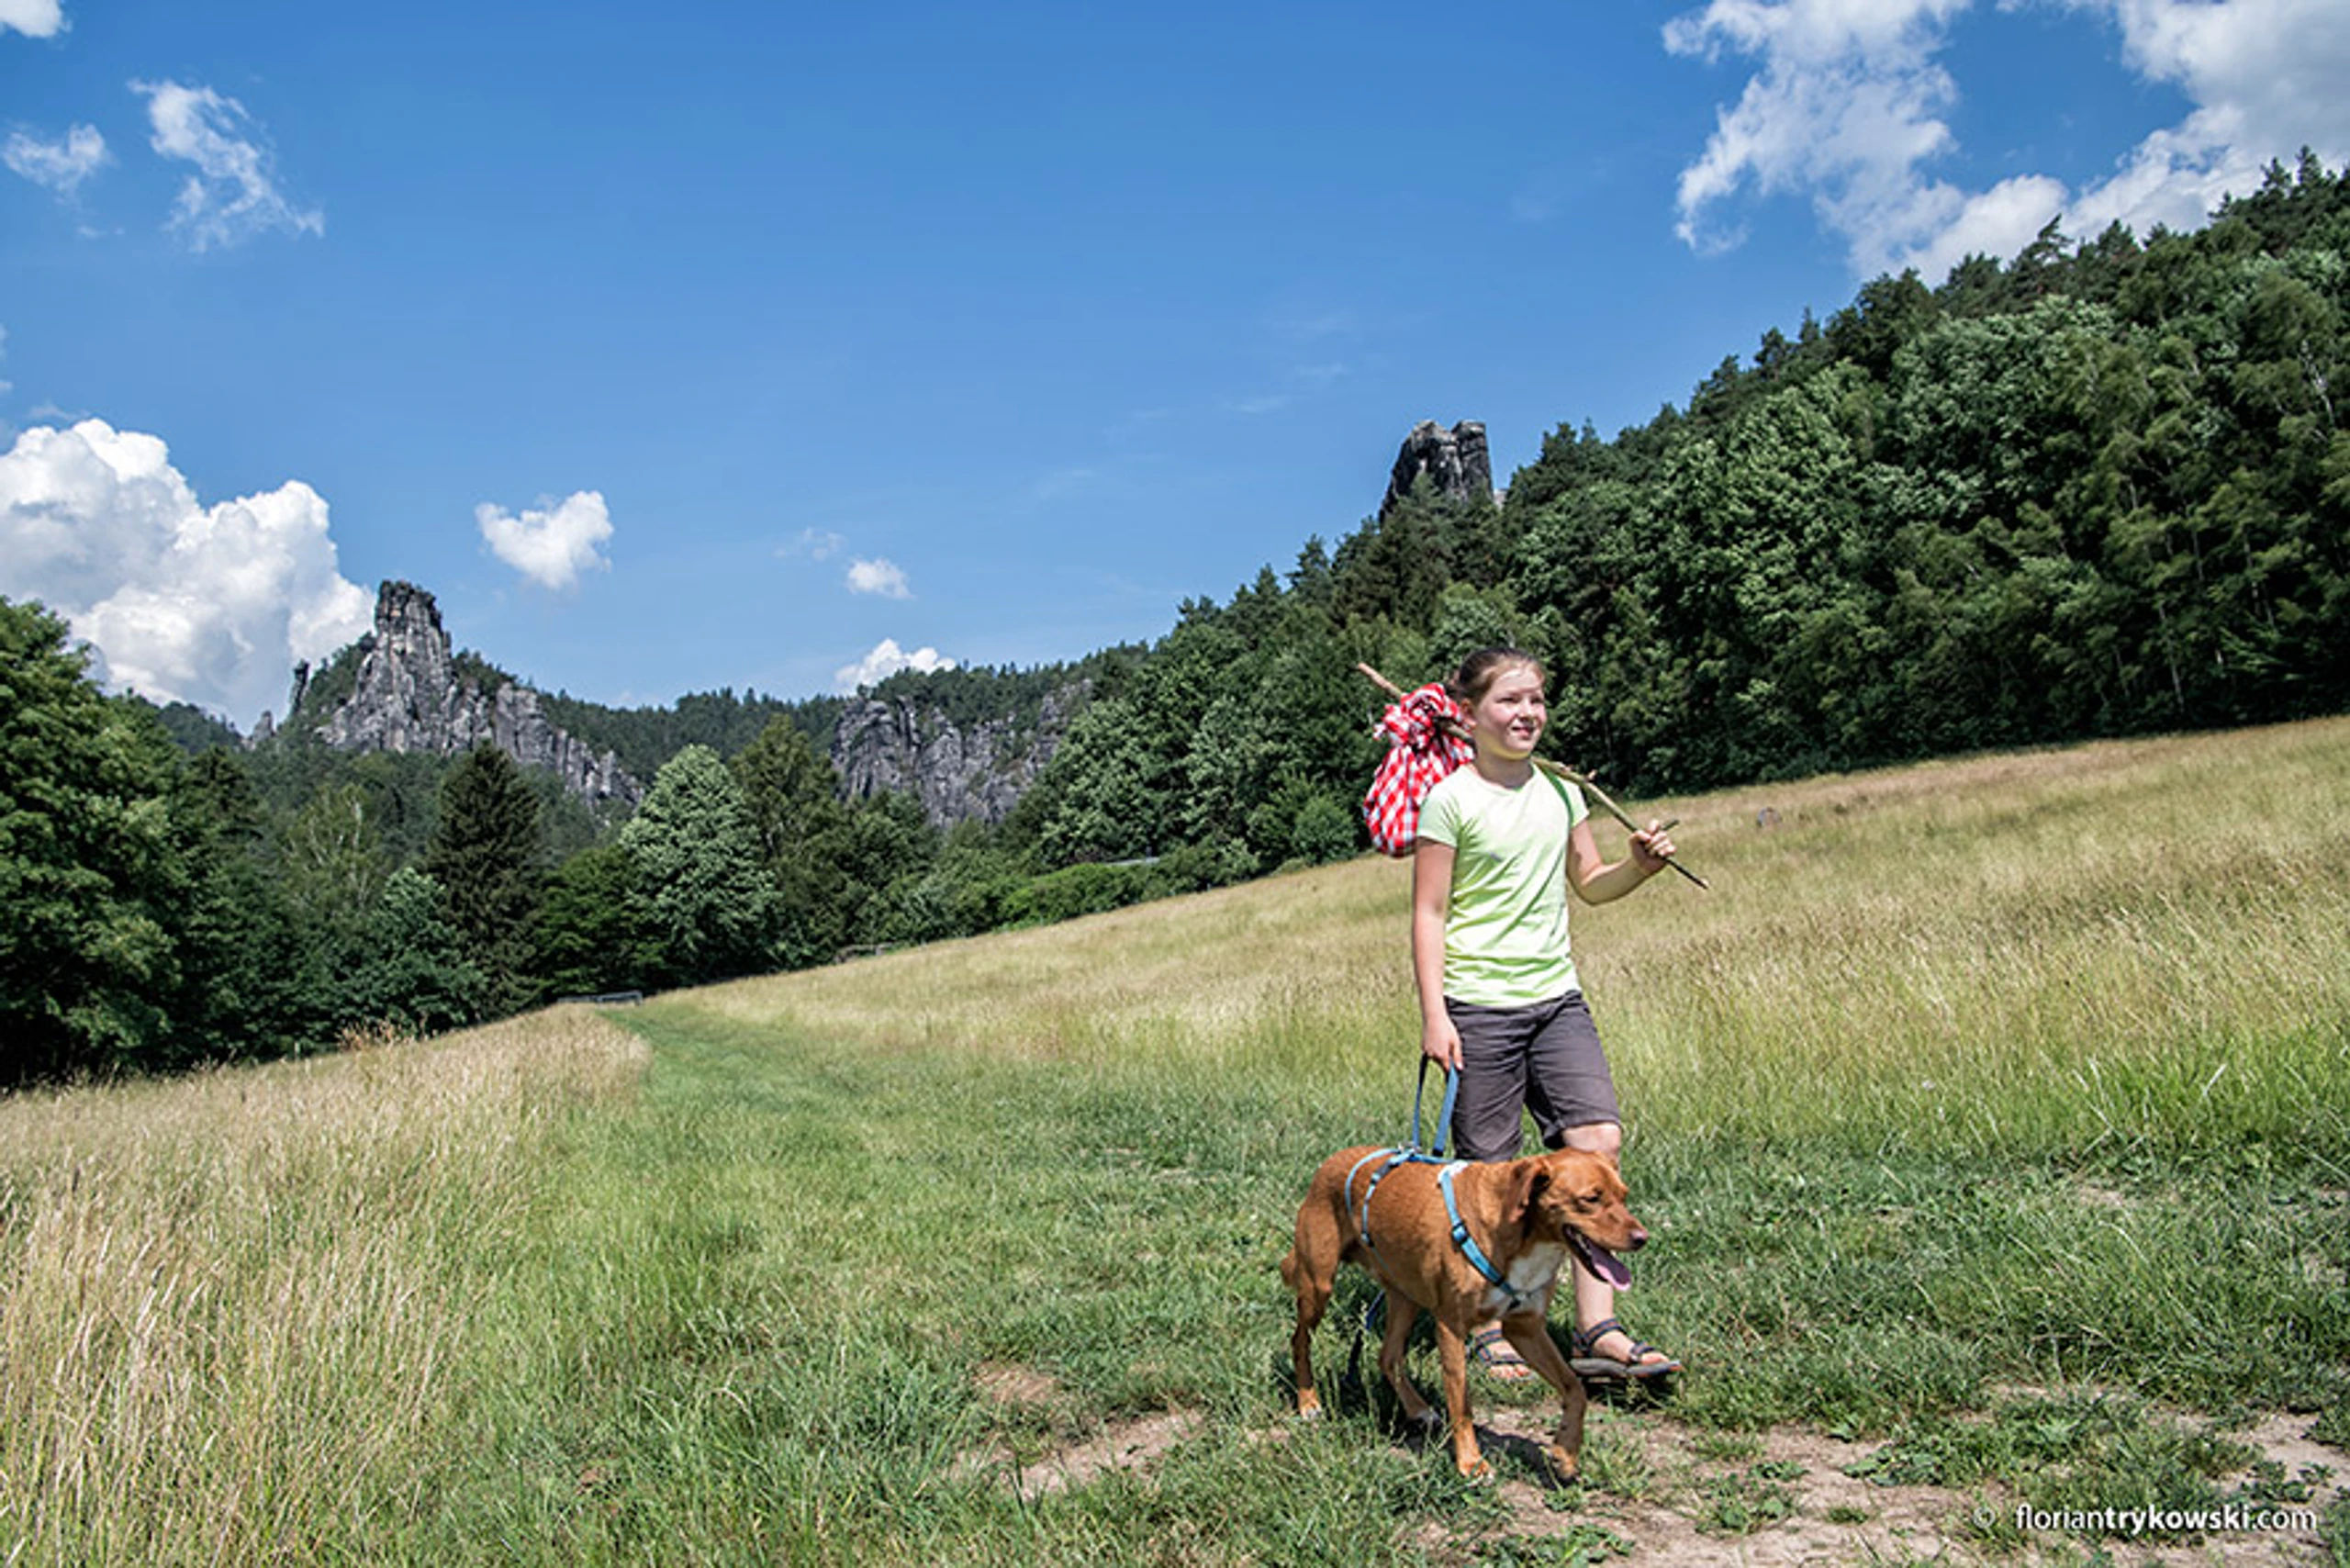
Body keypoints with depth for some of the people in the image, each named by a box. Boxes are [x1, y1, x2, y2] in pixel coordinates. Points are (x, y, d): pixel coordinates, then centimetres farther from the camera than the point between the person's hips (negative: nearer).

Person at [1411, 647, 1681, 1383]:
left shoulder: (1561, 791, 10)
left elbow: (1590, 885, 21)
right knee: (1489, 1170, 2)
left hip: (1558, 998, 5)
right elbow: (1429, 914, -7)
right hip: (1479, 1007, -5)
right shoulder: (1451, 800, -7)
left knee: (1597, 1138, -8)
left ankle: (1597, 1329, -2)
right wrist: (1434, 1015, -13)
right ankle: (1487, 1330, 17)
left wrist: (1639, 867, 0)